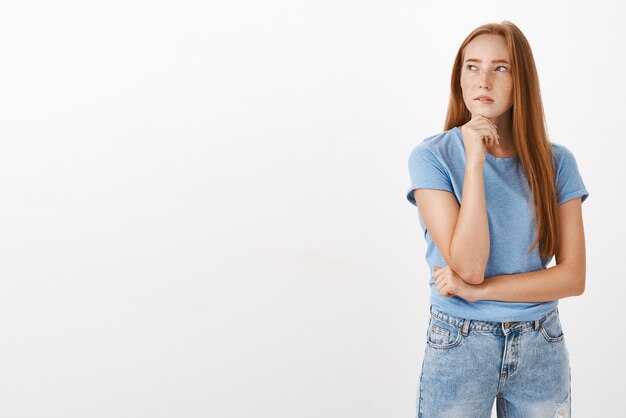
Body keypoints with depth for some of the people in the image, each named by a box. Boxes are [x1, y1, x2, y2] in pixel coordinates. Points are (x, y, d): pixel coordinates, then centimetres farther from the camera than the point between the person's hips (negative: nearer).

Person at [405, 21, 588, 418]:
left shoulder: (556, 161, -2)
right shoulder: (432, 157, -10)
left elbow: (573, 277, -5)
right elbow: (468, 266, -18)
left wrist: (479, 290, -15)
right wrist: (474, 162, -21)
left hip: (541, 346, 2)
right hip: (459, 345, -2)